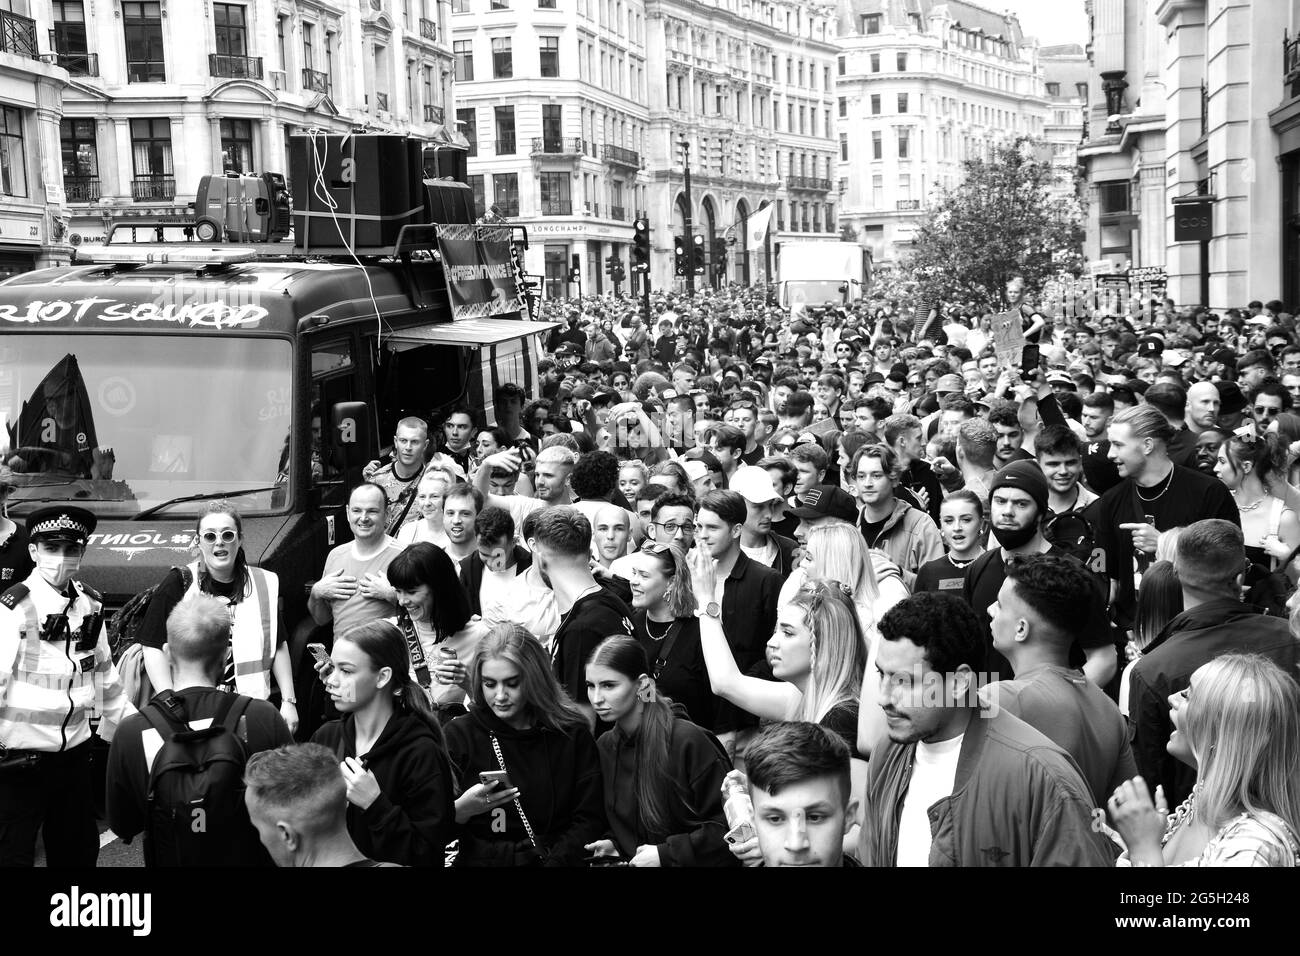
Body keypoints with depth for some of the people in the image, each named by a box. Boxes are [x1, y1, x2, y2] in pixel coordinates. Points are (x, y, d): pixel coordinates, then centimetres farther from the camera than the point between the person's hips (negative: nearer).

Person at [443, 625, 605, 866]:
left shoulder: (571, 734, 8)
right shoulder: (459, 735, 6)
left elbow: (589, 819, 6)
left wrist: (556, 861, -9)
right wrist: (461, 810, -16)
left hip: (557, 858, 0)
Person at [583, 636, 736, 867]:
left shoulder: (690, 741, -13)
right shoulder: (604, 747, 7)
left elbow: (728, 826, -12)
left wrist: (666, 854, -15)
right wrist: (614, 844, 2)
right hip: (629, 861, 5)